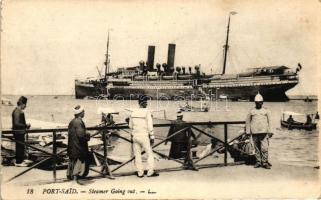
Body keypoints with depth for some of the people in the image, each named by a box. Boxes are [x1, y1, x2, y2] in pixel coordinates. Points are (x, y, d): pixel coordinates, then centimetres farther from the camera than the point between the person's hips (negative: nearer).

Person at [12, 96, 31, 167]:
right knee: (19, 146, 0)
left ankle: (23, 159, 34)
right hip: (18, 132, -10)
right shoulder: (17, 111, -21)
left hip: (21, 132, 10)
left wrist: (26, 125, 8)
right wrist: (26, 125, -19)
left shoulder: (20, 111, 10)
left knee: (22, 146, 20)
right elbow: (16, 124, -26)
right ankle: (18, 162, 9)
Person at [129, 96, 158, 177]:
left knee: (137, 155, 10)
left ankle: (140, 172, 13)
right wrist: (152, 137, -6)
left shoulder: (133, 113, 3)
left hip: (135, 136, 5)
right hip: (144, 136, -4)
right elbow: (150, 126, -12)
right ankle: (150, 172, 4)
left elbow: (130, 125, 11)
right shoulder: (147, 112, -11)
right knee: (150, 154, 7)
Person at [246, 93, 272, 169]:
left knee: (264, 148, -9)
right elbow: (248, 122, 13)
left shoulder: (266, 111, 10)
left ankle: (265, 162, 0)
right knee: (257, 148, 5)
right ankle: (258, 162, 14)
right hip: (254, 133, 1)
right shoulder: (251, 111, 9)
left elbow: (269, 121, 12)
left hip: (264, 132, -1)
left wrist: (270, 132, 6)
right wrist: (248, 132, 7)